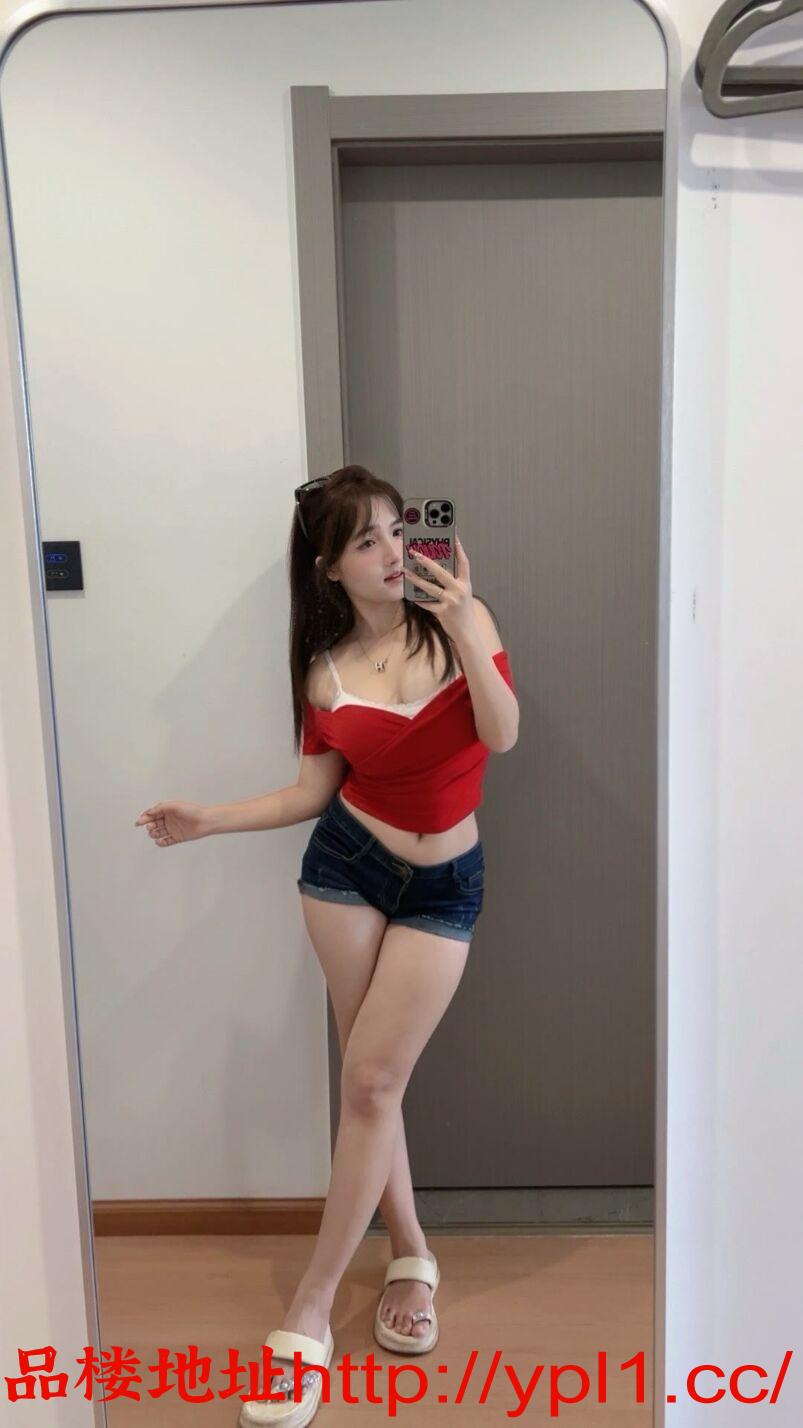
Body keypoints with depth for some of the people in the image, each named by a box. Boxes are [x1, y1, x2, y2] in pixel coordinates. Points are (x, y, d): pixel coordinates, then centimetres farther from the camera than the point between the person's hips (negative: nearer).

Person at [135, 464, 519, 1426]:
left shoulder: (461, 618, -4)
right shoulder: (326, 667, 1)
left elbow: (502, 735, -13)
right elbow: (314, 791, 4)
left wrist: (464, 631, -24)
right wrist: (208, 820, -4)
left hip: (443, 884, -1)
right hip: (347, 866, 2)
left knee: (371, 1080, -2)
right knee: (372, 1079, 6)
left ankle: (308, 1313, 10)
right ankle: (410, 1256, 30)